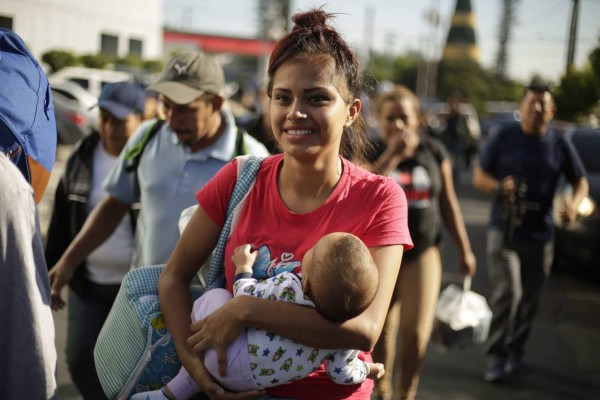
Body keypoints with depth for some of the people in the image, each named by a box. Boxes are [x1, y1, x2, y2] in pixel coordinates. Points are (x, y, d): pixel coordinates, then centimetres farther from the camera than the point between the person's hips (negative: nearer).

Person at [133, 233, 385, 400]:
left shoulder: (288, 287, -29)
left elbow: (246, 298, -13)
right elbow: (343, 375, -9)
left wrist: (243, 266, 6)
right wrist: (366, 369, 10)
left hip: (232, 367, -5)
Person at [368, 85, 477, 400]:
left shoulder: (433, 152, 2)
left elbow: (448, 203, 8)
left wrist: (464, 249, 8)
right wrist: (392, 153, -25)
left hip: (423, 252, 1)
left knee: (416, 333, -5)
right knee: (381, 332, 7)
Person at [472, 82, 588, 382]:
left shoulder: (559, 146, 5)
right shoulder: (504, 138, 1)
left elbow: (580, 182, 13)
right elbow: (479, 177, 3)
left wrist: (574, 202, -10)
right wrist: (498, 186, -19)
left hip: (540, 234, 3)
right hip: (504, 230, -3)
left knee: (529, 300, 11)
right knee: (507, 293, -15)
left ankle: (515, 353, 29)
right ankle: (495, 357, -5)